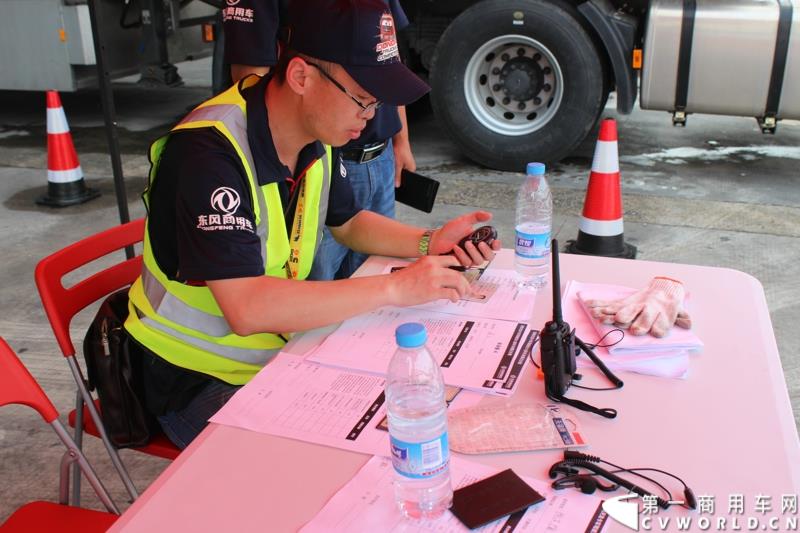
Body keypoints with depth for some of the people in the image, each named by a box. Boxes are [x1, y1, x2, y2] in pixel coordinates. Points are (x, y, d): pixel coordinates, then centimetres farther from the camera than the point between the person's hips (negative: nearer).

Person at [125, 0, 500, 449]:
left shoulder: (316, 135, -2)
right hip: (200, 379, -7)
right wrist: (395, 288, -32)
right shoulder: (210, 151, -28)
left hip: (278, 352, 8)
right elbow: (246, 308, -36)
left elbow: (349, 222, 15)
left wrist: (428, 242, -3)